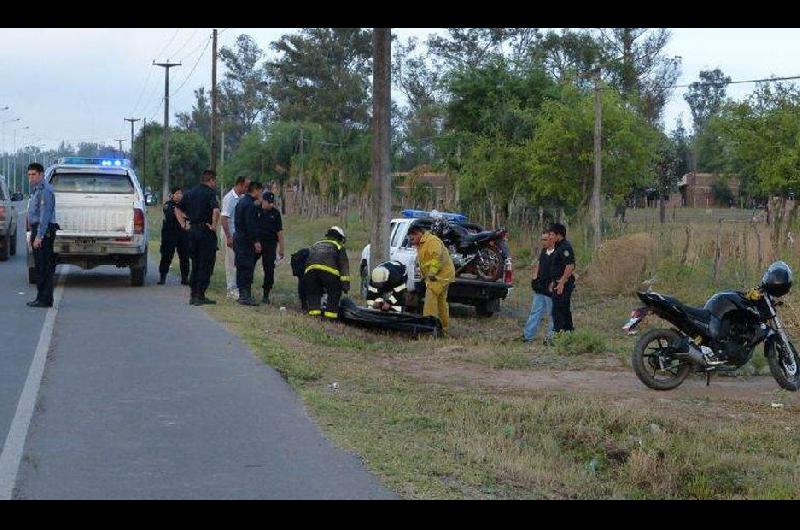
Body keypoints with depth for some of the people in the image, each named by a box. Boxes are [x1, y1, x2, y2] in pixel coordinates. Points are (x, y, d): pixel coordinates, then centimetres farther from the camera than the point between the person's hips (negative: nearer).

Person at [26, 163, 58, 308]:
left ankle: (44, 300, -9)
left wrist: (39, 236, -25)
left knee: (44, 267, -10)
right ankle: (42, 298, 16)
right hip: (38, 230, 11)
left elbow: (45, 215, -21)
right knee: (40, 266, 12)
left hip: (44, 231, -11)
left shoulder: (45, 191, -15)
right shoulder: (37, 189, 19)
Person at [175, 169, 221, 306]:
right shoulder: (210, 193, -10)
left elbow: (177, 209, 16)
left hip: (192, 230, 7)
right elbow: (216, 210, -26)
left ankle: (193, 295, 16)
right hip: (206, 231, -7)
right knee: (206, 264, 0)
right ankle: (200, 296, -3)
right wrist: (214, 226, -16)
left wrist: (183, 223, 12)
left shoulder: (190, 192, 13)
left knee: (195, 263, 16)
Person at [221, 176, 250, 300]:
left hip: (240, 235, 8)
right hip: (231, 235, -8)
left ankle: (233, 289, 17)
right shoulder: (229, 198, -14)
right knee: (231, 262, -2)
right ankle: (231, 290, 4)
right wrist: (229, 237, -21)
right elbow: (224, 218, -18)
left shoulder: (242, 198, 11)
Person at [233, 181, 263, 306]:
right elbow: (250, 225, -21)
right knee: (247, 268, -8)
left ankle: (243, 295, 19)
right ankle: (245, 296, -7)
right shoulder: (249, 205, -16)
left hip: (239, 238, 10)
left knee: (242, 268, 13)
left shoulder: (241, 201, 16)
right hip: (246, 241, -10)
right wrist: (256, 241, -19)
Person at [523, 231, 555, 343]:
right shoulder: (544, 251, 10)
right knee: (535, 311, 11)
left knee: (551, 314, 4)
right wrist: (535, 277, 9)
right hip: (540, 288, 8)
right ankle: (527, 335, 15)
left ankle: (551, 337, 14)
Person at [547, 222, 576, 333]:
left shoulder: (565, 247, -16)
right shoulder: (559, 247, 17)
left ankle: (557, 331, -8)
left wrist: (561, 283, -24)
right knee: (564, 309, 15)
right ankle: (569, 330, 22)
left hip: (563, 284, -11)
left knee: (557, 310, -9)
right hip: (559, 283, 11)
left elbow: (570, 267, -24)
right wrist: (553, 282, 20)